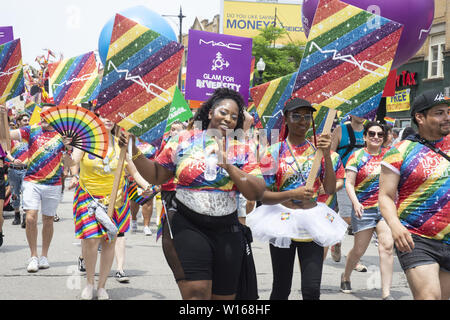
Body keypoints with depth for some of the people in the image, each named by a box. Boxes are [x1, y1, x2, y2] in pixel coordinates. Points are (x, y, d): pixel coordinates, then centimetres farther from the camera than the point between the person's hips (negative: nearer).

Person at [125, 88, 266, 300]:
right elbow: (156, 176, 9)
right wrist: (133, 151, -3)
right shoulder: (183, 141, 5)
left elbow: (256, 194, -1)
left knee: (224, 296, 7)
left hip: (227, 232, 3)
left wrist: (229, 167, -12)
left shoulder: (242, 151, 8)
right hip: (187, 226, -3)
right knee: (197, 293, -21)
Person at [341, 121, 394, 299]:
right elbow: (349, 184, -4)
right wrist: (355, 203, -19)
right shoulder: (357, 156, -1)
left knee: (387, 246, -13)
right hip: (364, 209, -2)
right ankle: (346, 277, 37)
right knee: (359, 250, 7)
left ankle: (386, 294, -14)